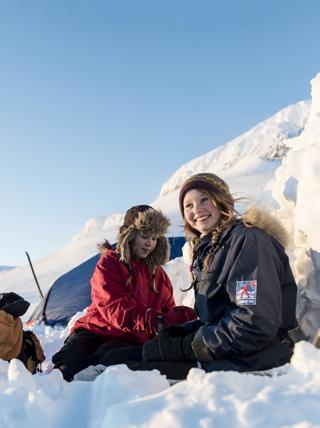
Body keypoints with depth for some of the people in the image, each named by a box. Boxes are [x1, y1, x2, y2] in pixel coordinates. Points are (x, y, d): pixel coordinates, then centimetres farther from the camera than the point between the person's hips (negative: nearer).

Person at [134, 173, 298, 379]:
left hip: (252, 361, -9)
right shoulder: (208, 250, 14)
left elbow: (255, 325, -22)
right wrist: (173, 333, -1)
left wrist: (184, 346, -15)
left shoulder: (248, 240, -13)